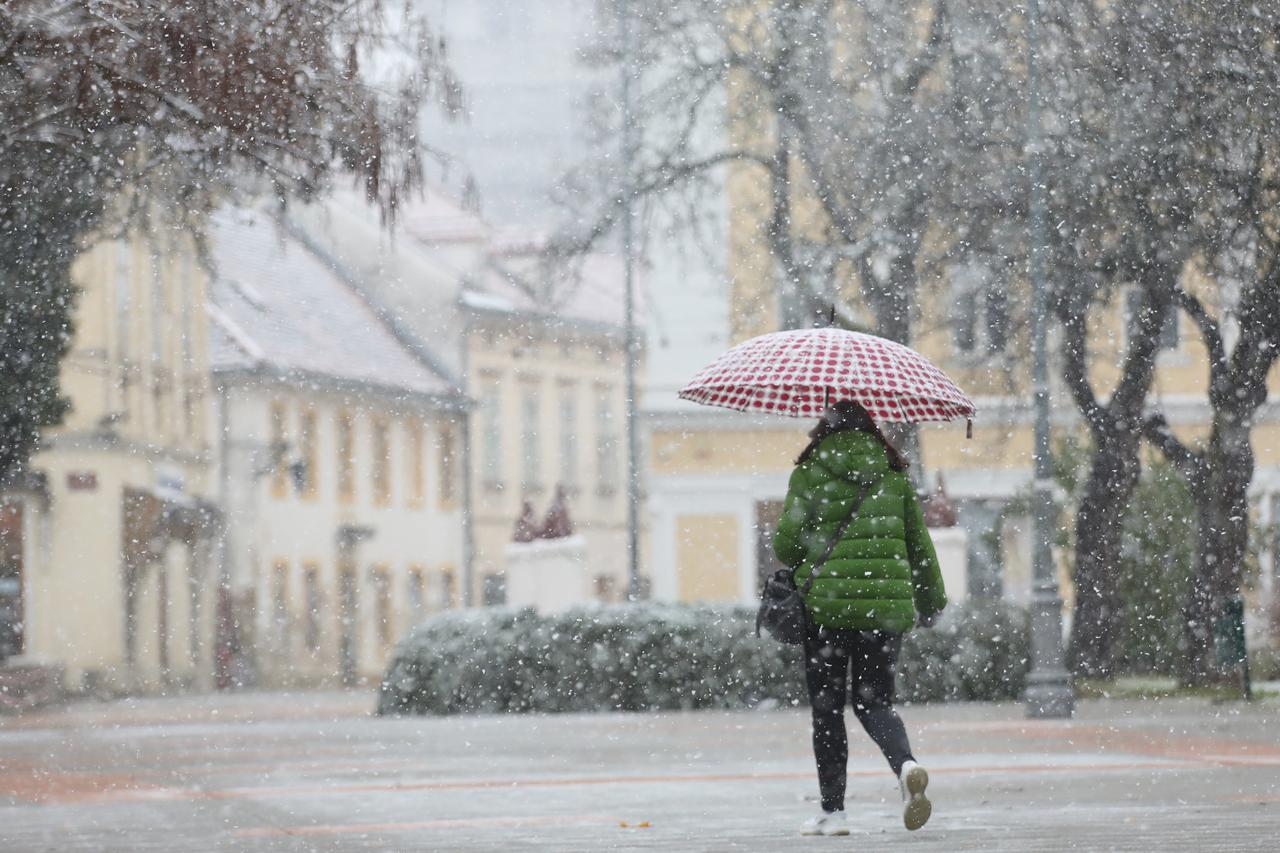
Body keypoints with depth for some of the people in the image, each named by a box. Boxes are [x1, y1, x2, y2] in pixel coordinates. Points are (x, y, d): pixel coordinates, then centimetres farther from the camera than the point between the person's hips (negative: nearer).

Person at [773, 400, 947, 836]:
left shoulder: (809, 474, -1)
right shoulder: (894, 477, 8)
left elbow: (787, 541, -4)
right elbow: (920, 544, 11)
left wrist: (798, 564, 19)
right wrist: (931, 602, 24)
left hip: (827, 604, -3)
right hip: (886, 605, 3)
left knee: (827, 707, 7)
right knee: (875, 701, 11)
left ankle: (832, 811, 7)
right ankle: (907, 764, -18)